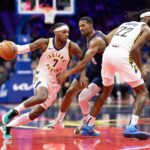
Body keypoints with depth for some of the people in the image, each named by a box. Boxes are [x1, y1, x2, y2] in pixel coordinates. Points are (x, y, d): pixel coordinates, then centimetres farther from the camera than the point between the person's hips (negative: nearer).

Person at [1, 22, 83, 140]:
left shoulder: (72, 47, -10)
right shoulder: (45, 43, -8)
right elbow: (24, 48, -4)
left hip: (55, 83, 3)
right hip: (42, 77, -3)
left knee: (35, 114, 0)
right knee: (42, 96, -38)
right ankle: (13, 112, -22)